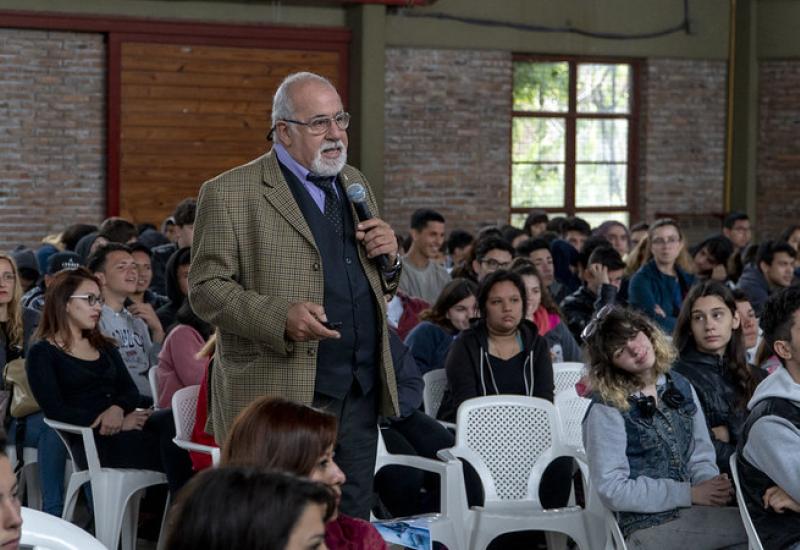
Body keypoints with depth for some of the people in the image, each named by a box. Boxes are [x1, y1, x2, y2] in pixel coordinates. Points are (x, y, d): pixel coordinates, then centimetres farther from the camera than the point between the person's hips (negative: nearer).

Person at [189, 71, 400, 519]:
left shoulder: (355, 184, 17)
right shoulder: (229, 194, -5)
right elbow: (206, 289, -9)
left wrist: (389, 259, 2)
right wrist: (280, 318, -24)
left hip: (360, 393, 6)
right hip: (280, 394, -6)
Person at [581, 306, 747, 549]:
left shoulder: (680, 387, 10)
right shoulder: (606, 409, -9)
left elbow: (701, 455, 12)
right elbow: (612, 488, -12)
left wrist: (712, 484, -11)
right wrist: (689, 494, -14)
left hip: (696, 511, 6)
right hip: (649, 525, -6)